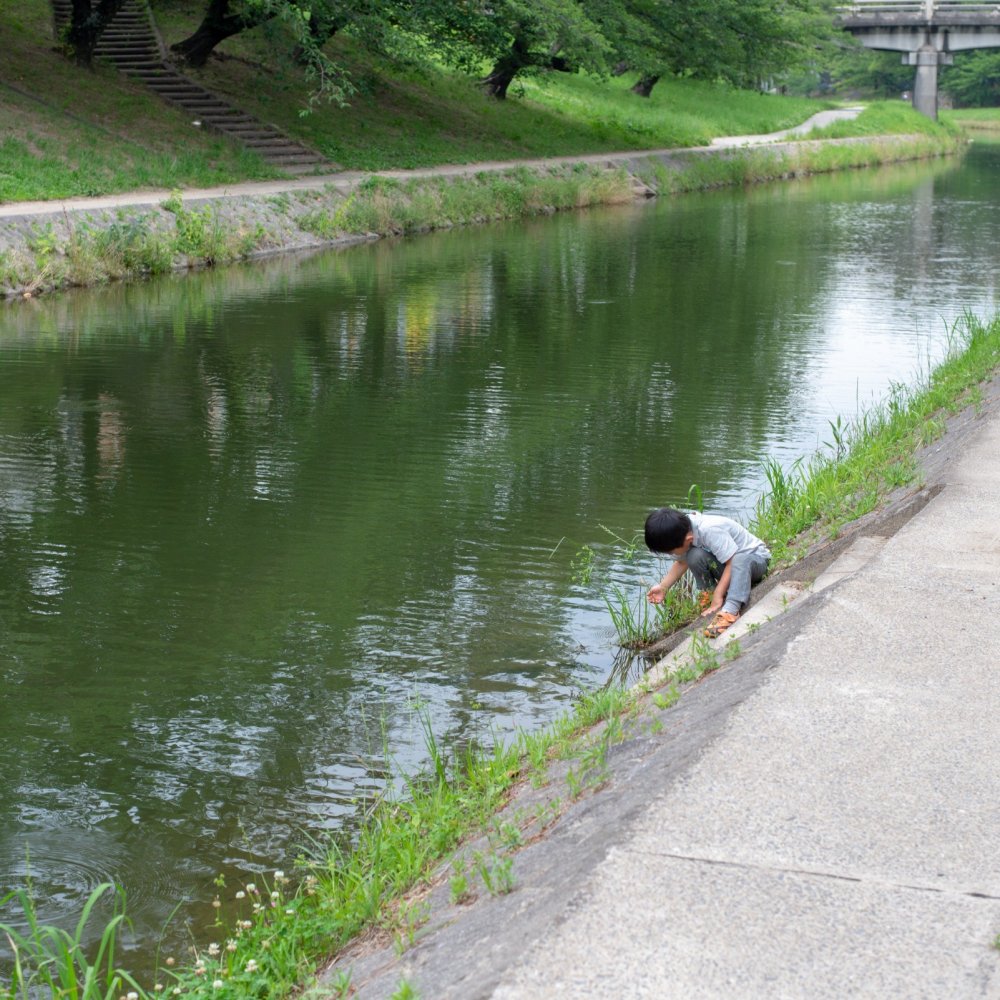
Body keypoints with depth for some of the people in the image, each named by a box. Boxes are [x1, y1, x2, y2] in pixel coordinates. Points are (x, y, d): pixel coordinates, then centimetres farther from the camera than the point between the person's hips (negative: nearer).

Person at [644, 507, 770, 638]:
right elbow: (681, 562, 4)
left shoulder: (710, 530, -35)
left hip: (755, 558, -6)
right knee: (695, 556, -21)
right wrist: (663, 587, -4)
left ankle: (730, 610, -46)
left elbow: (733, 563, -32)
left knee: (741, 559, -40)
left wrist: (718, 595, -33)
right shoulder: (681, 534, -12)